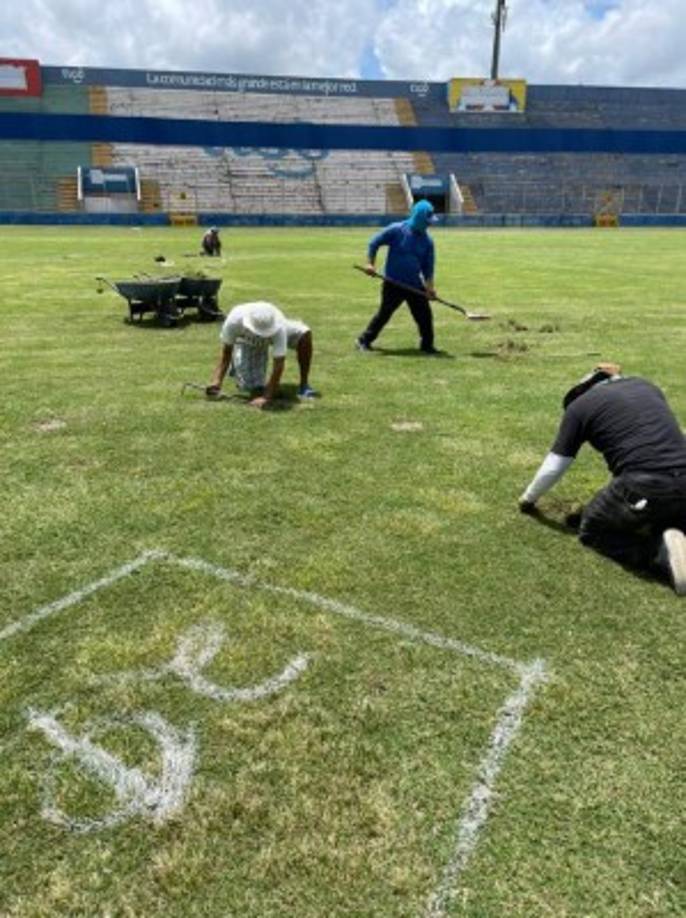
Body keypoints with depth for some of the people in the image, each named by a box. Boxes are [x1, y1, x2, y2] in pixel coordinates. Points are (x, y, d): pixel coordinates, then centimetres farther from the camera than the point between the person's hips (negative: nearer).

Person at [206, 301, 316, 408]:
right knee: (254, 387, -13)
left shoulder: (278, 328, -44)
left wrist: (266, 397, -49)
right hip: (247, 342, 0)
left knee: (304, 334, -29)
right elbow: (226, 350, -28)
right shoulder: (235, 319, -41)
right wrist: (216, 381, -39)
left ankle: (303, 385, -10)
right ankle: (237, 364, 22)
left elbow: (278, 364, -43)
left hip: (274, 334, 1)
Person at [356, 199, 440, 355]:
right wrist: (370, 264, -9)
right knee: (384, 313, 2)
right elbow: (374, 243, -2)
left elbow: (428, 266, 5)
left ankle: (427, 345, 14)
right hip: (393, 283, -4)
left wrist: (429, 286, -6)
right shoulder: (396, 230, -8)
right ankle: (364, 340, 16)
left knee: (425, 315, -1)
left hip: (415, 285, 4)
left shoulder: (427, 240, 3)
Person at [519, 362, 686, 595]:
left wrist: (528, 498, 36)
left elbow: (553, 467, 16)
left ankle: (660, 553, -5)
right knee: (661, 521, 36)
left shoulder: (579, 405, 11)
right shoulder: (646, 386, 26)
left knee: (591, 531, 21)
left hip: (642, 487, -5)